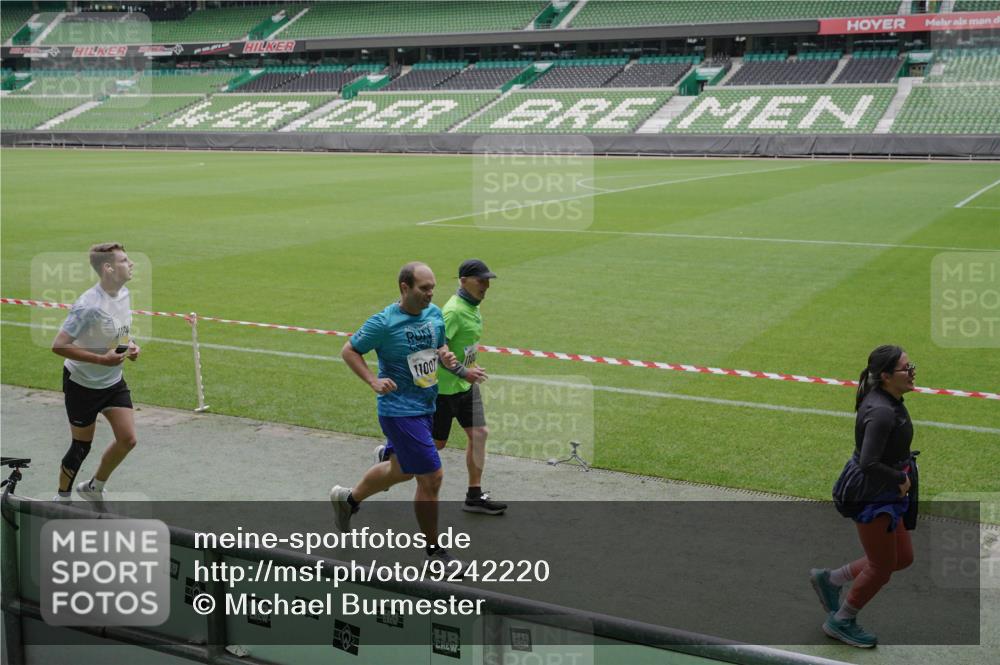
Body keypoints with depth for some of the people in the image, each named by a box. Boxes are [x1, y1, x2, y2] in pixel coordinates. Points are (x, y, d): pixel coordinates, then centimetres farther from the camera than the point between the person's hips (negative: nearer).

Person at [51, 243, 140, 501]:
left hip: (114, 381, 7)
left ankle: (94, 488, 23)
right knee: (82, 447, 5)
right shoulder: (89, 305, -28)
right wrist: (102, 359, -29)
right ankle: (62, 498, 30)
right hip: (83, 384, -7)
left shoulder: (124, 293, -3)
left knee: (127, 439, 0)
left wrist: (131, 345, -4)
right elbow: (58, 346, -28)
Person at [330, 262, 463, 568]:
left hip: (425, 407, 8)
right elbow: (349, 350, -6)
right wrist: (373, 381, -16)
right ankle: (434, 550, 10)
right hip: (400, 410, -8)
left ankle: (347, 499, 49)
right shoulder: (384, 322, -17)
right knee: (431, 477, -7)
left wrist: (445, 356, -4)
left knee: (400, 469, 24)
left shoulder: (435, 314, 2)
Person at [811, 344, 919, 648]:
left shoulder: (888, 401, 2)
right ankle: (841, 622, 28)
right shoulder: (881, 412, -28)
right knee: (883, 566, 7)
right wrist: (901, 480, -18)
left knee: (903, 558, 18)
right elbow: (869, 464, -33)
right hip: (870, 495, -9)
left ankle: (829, 579, 30)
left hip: (886, 494, 10)